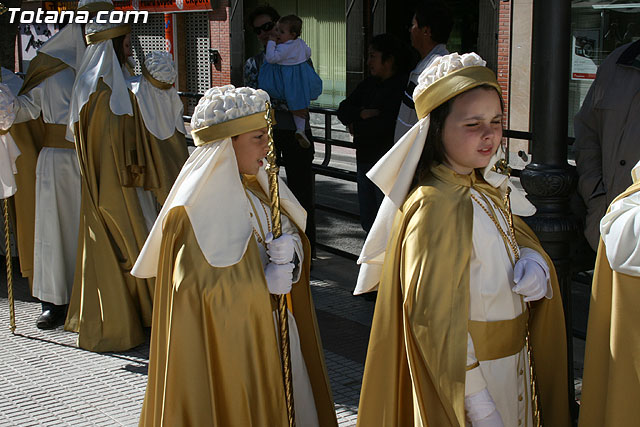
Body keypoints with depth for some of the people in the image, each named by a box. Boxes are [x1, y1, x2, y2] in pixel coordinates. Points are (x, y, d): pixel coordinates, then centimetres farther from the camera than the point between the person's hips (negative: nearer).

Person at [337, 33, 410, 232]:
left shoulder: (402, 86, -13)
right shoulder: (369, 84, 15)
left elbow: (385, 125, -22)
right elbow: (343, 110, 12)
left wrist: (356, 126, -5)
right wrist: (361, 114, -10)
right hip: (365, 159, 9)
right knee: (368, 221, 15)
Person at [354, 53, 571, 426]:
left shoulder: (484, 191, 2)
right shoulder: (437, 207, -25)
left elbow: (518, 238, 15)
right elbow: (440, 321, -24)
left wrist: (534, 262, -9)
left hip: (505, 364, 8)